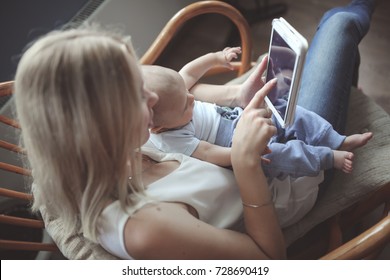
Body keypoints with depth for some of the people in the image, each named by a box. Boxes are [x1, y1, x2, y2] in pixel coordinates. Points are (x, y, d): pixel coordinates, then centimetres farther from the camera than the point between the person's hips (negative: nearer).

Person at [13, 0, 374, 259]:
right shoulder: (145, 229, -41)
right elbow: (271, 254, -27)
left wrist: (241, 103, -15)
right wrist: (246, 160, -38)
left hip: (261, 150, 6)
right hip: (294, 176, -5)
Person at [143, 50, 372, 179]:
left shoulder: (171, 95, -8)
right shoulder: (172, 140, -29)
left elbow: (188, 73, 10)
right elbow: (211, 153, -32)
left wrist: (216, 57, 12)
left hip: (240, 117, 8)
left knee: (293, 114, 0)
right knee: (275, 155, -32)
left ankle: (340, 142, 10)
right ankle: (331, 158, -13)